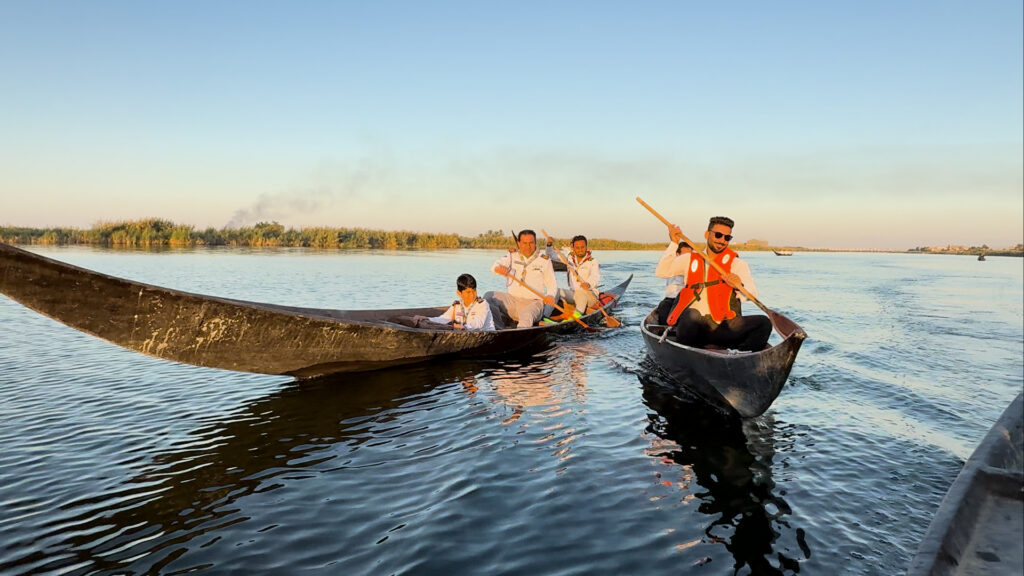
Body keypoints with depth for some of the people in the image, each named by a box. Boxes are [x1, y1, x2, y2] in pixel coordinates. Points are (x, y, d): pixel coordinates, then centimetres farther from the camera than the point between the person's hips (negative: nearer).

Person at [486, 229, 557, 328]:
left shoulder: (544, 260, 7)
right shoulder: (512, 255, 10)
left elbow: (552, 284, 7)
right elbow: (495, 265, -8)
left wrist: (550, 295, -17)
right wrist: (498, 268, -34)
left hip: (534, 302, -3)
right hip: (512, 300, 3)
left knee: (526, 315, -36)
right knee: (488, 296, -19)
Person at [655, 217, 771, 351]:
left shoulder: (736, 263, 13)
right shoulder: (690, 259, 18)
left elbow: (753, 295, -1)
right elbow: (661, 272, 8)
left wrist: (740, 286, -25)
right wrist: (674, 243, 4)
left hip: (722, 328, 2)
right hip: (690, 325, -1)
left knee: (763, 323, -21)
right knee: (692, 314, -38)